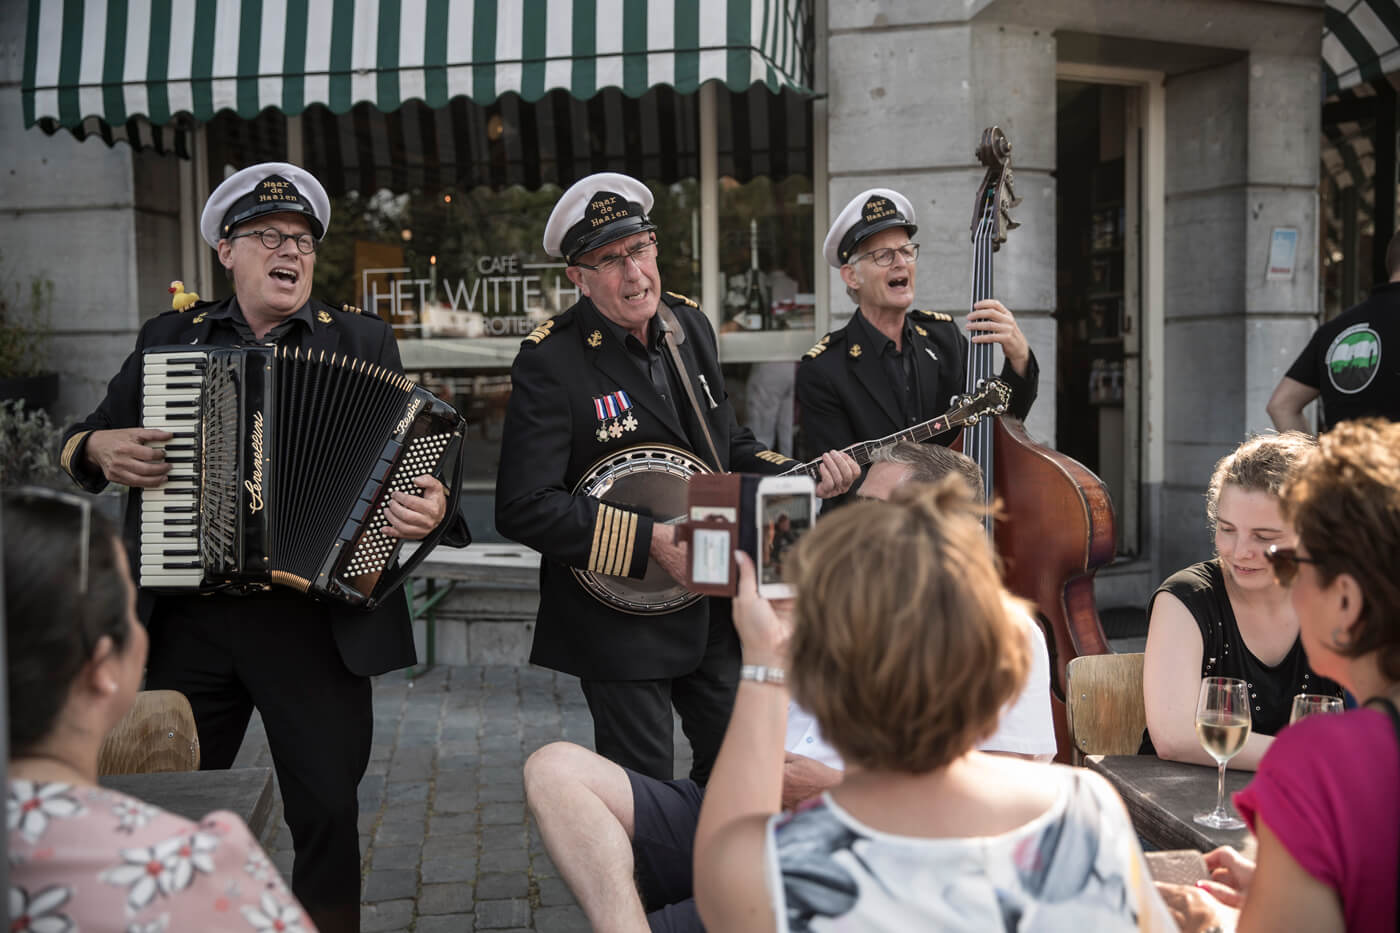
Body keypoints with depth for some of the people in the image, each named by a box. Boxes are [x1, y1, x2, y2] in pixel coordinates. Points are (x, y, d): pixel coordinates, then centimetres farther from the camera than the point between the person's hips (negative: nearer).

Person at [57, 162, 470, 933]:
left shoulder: (362, 342, 7)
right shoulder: (168, 338, 13)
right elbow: (79, 445, 18)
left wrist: (429, 507, -20)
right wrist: (100, 449, -5)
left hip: (313, 617, -2)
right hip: (182, 619, 2)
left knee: (328, 811, 1)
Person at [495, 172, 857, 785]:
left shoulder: (690, 326, 4)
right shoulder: (550, 361, -18)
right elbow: (523, 508, -24)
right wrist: (651, 541, -26)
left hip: (713, 610, 6)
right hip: (621, 623, -6)